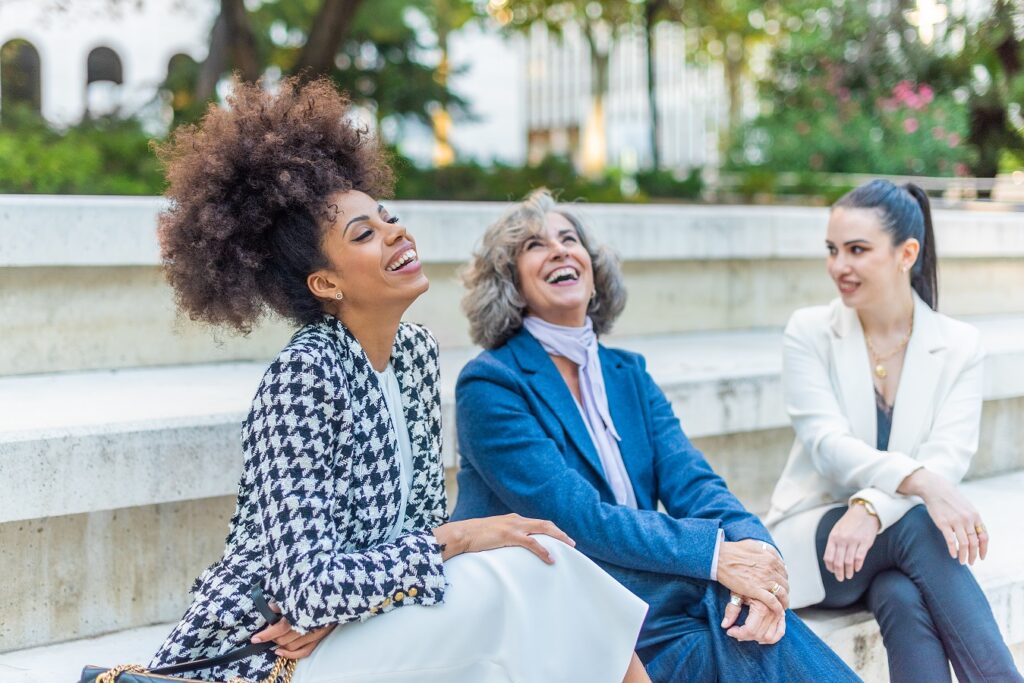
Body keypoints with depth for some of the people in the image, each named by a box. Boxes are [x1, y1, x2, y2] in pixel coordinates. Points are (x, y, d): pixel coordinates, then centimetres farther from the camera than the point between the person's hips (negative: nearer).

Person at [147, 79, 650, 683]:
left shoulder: (415, 349, 2)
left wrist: (341, 600, -12)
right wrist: (457, 537, -18)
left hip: (338, 619, 7)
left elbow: (422, 516, 6)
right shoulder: (305, 377, -20)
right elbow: (308, 587, -25)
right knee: (522, 575, -21)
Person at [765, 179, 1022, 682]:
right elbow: (828, 444, -15)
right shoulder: (809, 333, -2)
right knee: (916, 524, -33)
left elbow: (949, 456, -12)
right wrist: (920, 482, -35)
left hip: (898, 532, 1)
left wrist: (872, 508, -33)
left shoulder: (958, 346, 1)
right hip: (813, 535, -1)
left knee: (905, 600, -35)